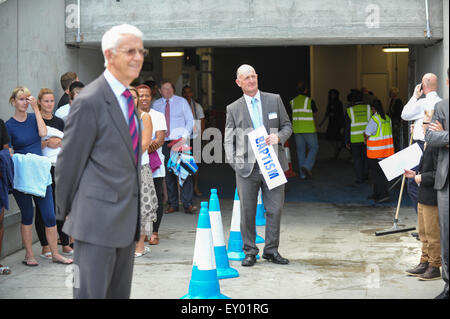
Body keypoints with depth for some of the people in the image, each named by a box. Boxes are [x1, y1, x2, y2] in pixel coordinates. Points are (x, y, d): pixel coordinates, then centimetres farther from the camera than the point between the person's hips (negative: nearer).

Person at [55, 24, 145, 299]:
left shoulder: (128, 99, 14)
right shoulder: (90, 101, -14)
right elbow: (68, 162, -10)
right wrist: (65, 212, -2)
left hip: (127, 219, 9)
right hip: (98, 218, -8)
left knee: (120, 294, 15)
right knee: (91, 292, -2)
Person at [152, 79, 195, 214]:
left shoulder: (181, 102, 6)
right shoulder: (156, 105, 10)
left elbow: (190, 120, 5)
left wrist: (184, 136, -8)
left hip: (180, 141, -2)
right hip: (164, 143, 2)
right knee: (169, 174, 2)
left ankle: (187, 204, -8)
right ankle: (173, 204, 9)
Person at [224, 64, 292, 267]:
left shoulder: (274, 100, 9)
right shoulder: (233, 109, 7)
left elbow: (287, 126, 13)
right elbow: (228, 140, 7)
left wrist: (278, 137, -9)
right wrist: (234, 164, -7)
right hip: (246, 166, -1)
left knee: (275, 208, 2)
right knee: (247, 211, 2)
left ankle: (271, 250, 15)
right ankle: (250, 252, 13)